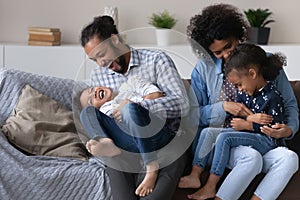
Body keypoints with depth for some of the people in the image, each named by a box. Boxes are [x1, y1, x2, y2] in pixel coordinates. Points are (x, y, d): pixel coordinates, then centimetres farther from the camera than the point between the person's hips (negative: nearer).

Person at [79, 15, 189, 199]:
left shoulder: (156, 60, -2)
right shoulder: (98, 75, 13)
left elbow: (182, 104, -12)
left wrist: (136, 105, -23)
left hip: (164, 141, -3)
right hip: (126, 144, 3)